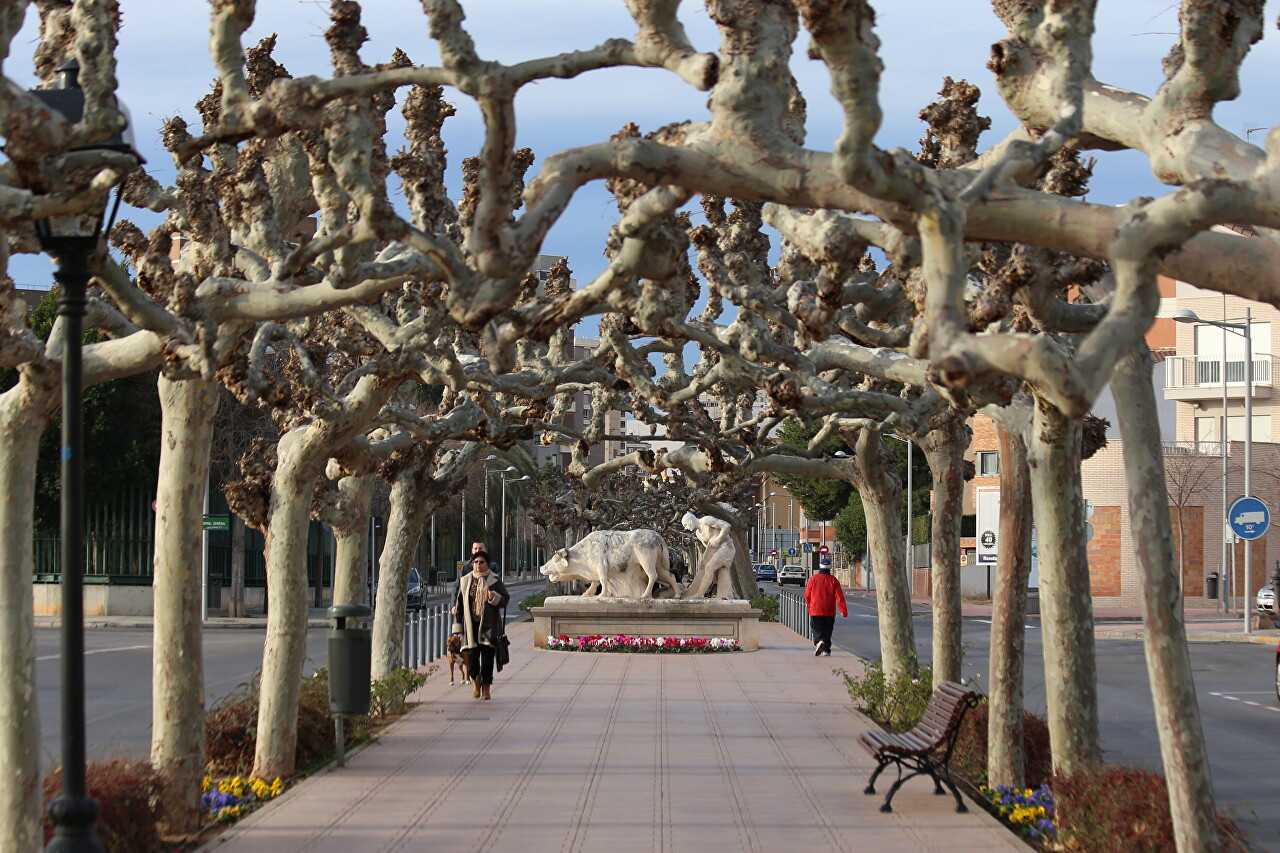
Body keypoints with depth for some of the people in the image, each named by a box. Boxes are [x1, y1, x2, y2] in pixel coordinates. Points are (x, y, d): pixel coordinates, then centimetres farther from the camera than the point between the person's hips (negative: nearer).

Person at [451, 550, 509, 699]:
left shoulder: (495, 580, 4)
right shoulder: (464, 581, 9)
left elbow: (505, 600, 3)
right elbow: (458, 603, 10)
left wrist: (494, 597, -19)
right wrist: (458, 624, 5)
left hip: (489, 625, -1)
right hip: (470, 624, 1)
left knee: (487, 656, -2)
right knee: (471, 654, -5)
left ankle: (486, 687, 9)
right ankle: (476, 680, 21)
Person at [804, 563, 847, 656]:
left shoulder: (813, 579, -4)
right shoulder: (833, 580, -2)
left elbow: (807, 595, 3)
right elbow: (839, 596, -7)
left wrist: (808, 605, 23)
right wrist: (843, 610, -7)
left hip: (815, 610, -1)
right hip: (829, 611, 1)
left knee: (816, 628, 3)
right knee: (827, 630, 12)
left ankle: (819, 641, -25)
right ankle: (826, 649, 12)